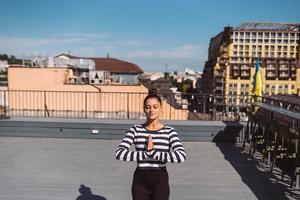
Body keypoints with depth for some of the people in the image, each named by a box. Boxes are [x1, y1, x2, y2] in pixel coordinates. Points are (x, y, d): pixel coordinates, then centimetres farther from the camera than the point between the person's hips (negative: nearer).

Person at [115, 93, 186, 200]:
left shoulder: (169, 131, -5)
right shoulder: (135, 130, -2)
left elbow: (182, 156, -21)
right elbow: (119, 153, -15)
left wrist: (153, 153, -27)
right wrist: (146, 153, -24)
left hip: (160, 180, -1)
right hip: (140, 180, 1)